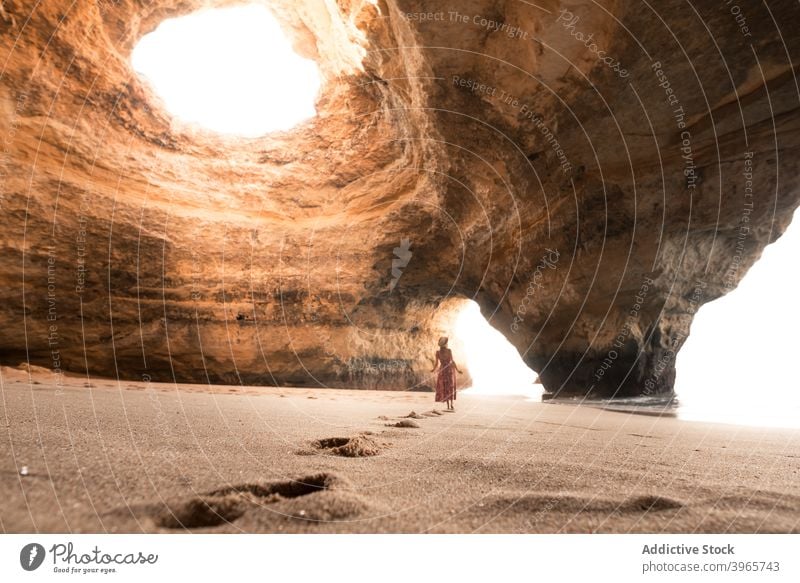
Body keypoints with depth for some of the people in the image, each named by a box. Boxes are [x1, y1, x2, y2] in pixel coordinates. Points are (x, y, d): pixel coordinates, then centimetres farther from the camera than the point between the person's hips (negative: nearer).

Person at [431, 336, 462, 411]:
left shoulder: (437, 352, -7)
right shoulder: (449, 350, -12)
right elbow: (452, 361, -15)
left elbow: (436, 363, -4)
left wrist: (433, 369, 15)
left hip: (442, 370, 1)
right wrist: (457, 369, -8)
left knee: (444, 388, 9)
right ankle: (452, 405, -5)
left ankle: (448, 406, 5)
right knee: (451, 387, 7)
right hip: (450, 369, -1)